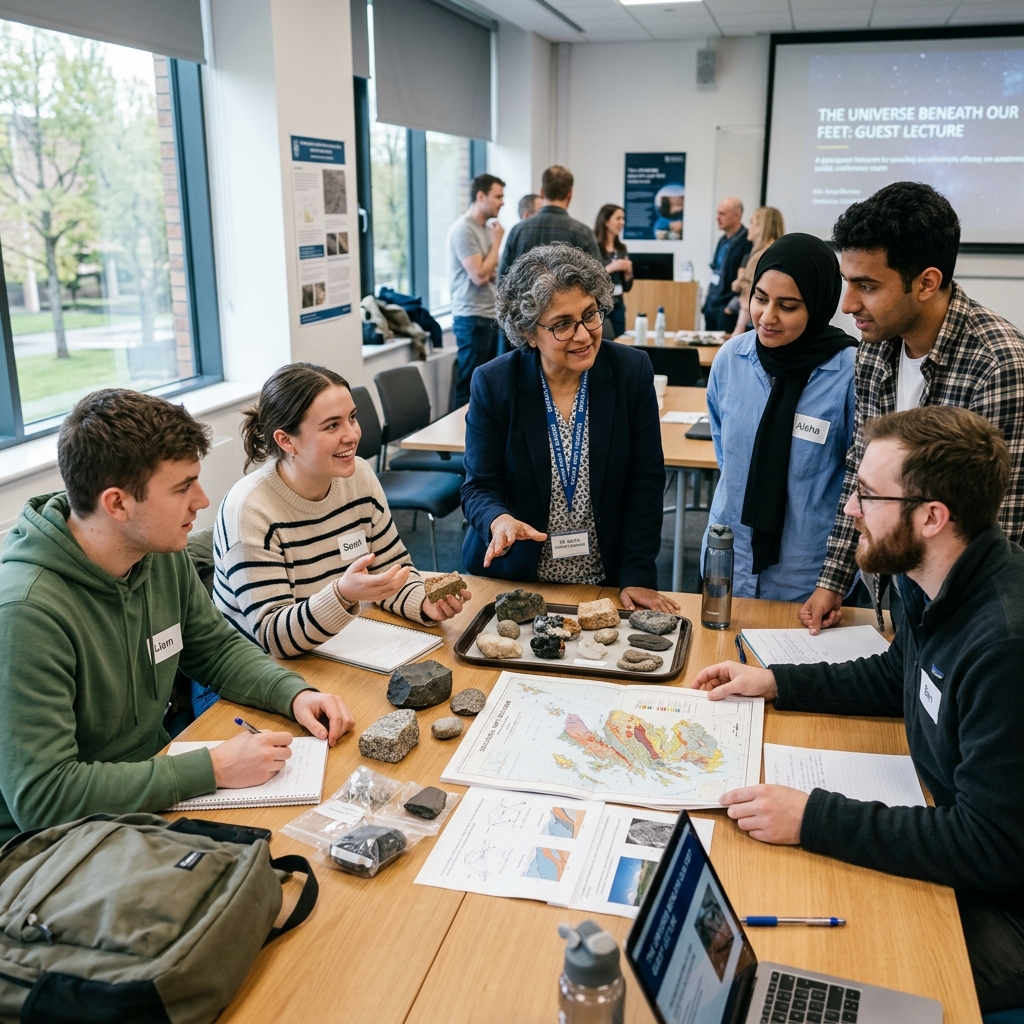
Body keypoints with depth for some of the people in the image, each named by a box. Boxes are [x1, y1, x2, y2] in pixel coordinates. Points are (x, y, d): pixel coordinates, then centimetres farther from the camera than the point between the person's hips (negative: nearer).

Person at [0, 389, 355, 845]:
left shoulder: (162, 553, -5)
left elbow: (217, 647, 11)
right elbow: (41, 796, -28)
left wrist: (295, 692, -7)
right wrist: (212, 768, -27)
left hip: (156, 786, 7)